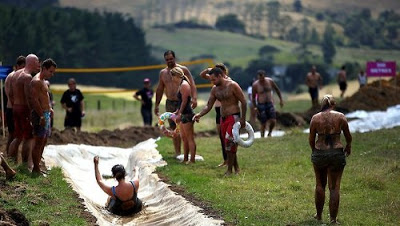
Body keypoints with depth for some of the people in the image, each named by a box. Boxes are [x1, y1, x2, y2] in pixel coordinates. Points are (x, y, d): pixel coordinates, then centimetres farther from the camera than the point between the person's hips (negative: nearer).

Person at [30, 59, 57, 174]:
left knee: (43, 141, 14)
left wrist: (49, 109, 16)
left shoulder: (43, 81, 18)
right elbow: (35, 100, -22)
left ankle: (37, 166, 21)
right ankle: (36, 169, -5)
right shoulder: (36, 81, -15)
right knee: (39, 142, -8)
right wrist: (41, 116, -24)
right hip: (40, 114, -11)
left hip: (46, 113, 11)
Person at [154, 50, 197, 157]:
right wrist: (157, 105, 17)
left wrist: (194, 98, -21)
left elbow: (192, 84, -7)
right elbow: (159, 90, 19)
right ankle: (177, 153, 11)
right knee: (174, 128, 6)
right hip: (170, 103, 4)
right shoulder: (163, 73, 12)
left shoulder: (183, 70, -2)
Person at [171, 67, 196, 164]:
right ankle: (185, 158, 21)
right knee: (184, 137, 15)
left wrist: (179, 114, -17)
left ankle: (192, 159, -4)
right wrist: (177, 112, 22)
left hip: (187, 114, -11)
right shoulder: (181, 85, 17)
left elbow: (184, 101, -18)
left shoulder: (184, 85, -14)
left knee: (190, 138, -6)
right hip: (183, 115, 11)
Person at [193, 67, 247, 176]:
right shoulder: (215, 89, 8)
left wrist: (243, 119, -13)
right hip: (223, 118, 7)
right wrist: (200, 114, -11)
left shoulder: (232, 85, -12)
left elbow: (243, 101, -10)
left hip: (234, 117, -7)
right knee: (229, 145, 8)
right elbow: (209, 106, 8)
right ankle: (236, 169, 17)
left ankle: (229, 170, -11)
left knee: (229, 142, -16)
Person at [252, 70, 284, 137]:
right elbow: (253, 96, 0)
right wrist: (255, 107, -8)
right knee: (263, 124, -5)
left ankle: (269, 132, 17)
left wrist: (281, 99, 13)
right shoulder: (255, 85, -8)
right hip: (261, 105, -2)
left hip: (270, 104, 2)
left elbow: (277, 89, 15)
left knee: (273, 121, -10)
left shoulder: (270, 81, -1)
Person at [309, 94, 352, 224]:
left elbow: (311, 139, 2)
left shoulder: (315, 118, -3)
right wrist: (348, 147, 25)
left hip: (319, 154, 1)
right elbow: (348, 136, 5)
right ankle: (333, 219, 6)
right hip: (337, 154, -1)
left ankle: (319, 215, 27)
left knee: (320, 185, 19)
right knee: (334, 187, 6)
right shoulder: (340, 117, -4)